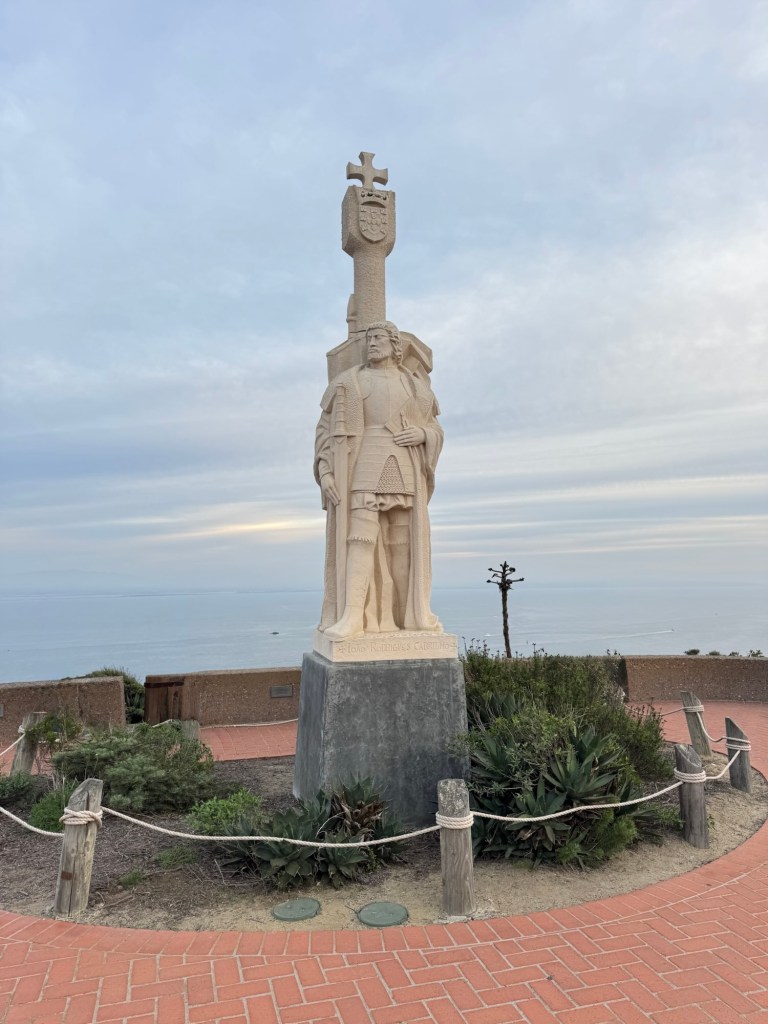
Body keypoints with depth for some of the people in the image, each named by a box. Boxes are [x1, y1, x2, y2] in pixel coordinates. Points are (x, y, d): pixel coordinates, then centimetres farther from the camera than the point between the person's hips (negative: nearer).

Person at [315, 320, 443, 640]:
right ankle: (352, 617, -18)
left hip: (402, 472, 3)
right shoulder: (348, 382, 7)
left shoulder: (415, 386, 14)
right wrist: (324, 470, -10)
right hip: (364, 468, -3)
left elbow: (435, 430, 16)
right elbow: (327, 430, 4)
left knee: (403, 542, 4)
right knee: (361, 539, -16)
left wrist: (422, 434, -8)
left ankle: (410, 612, 14)